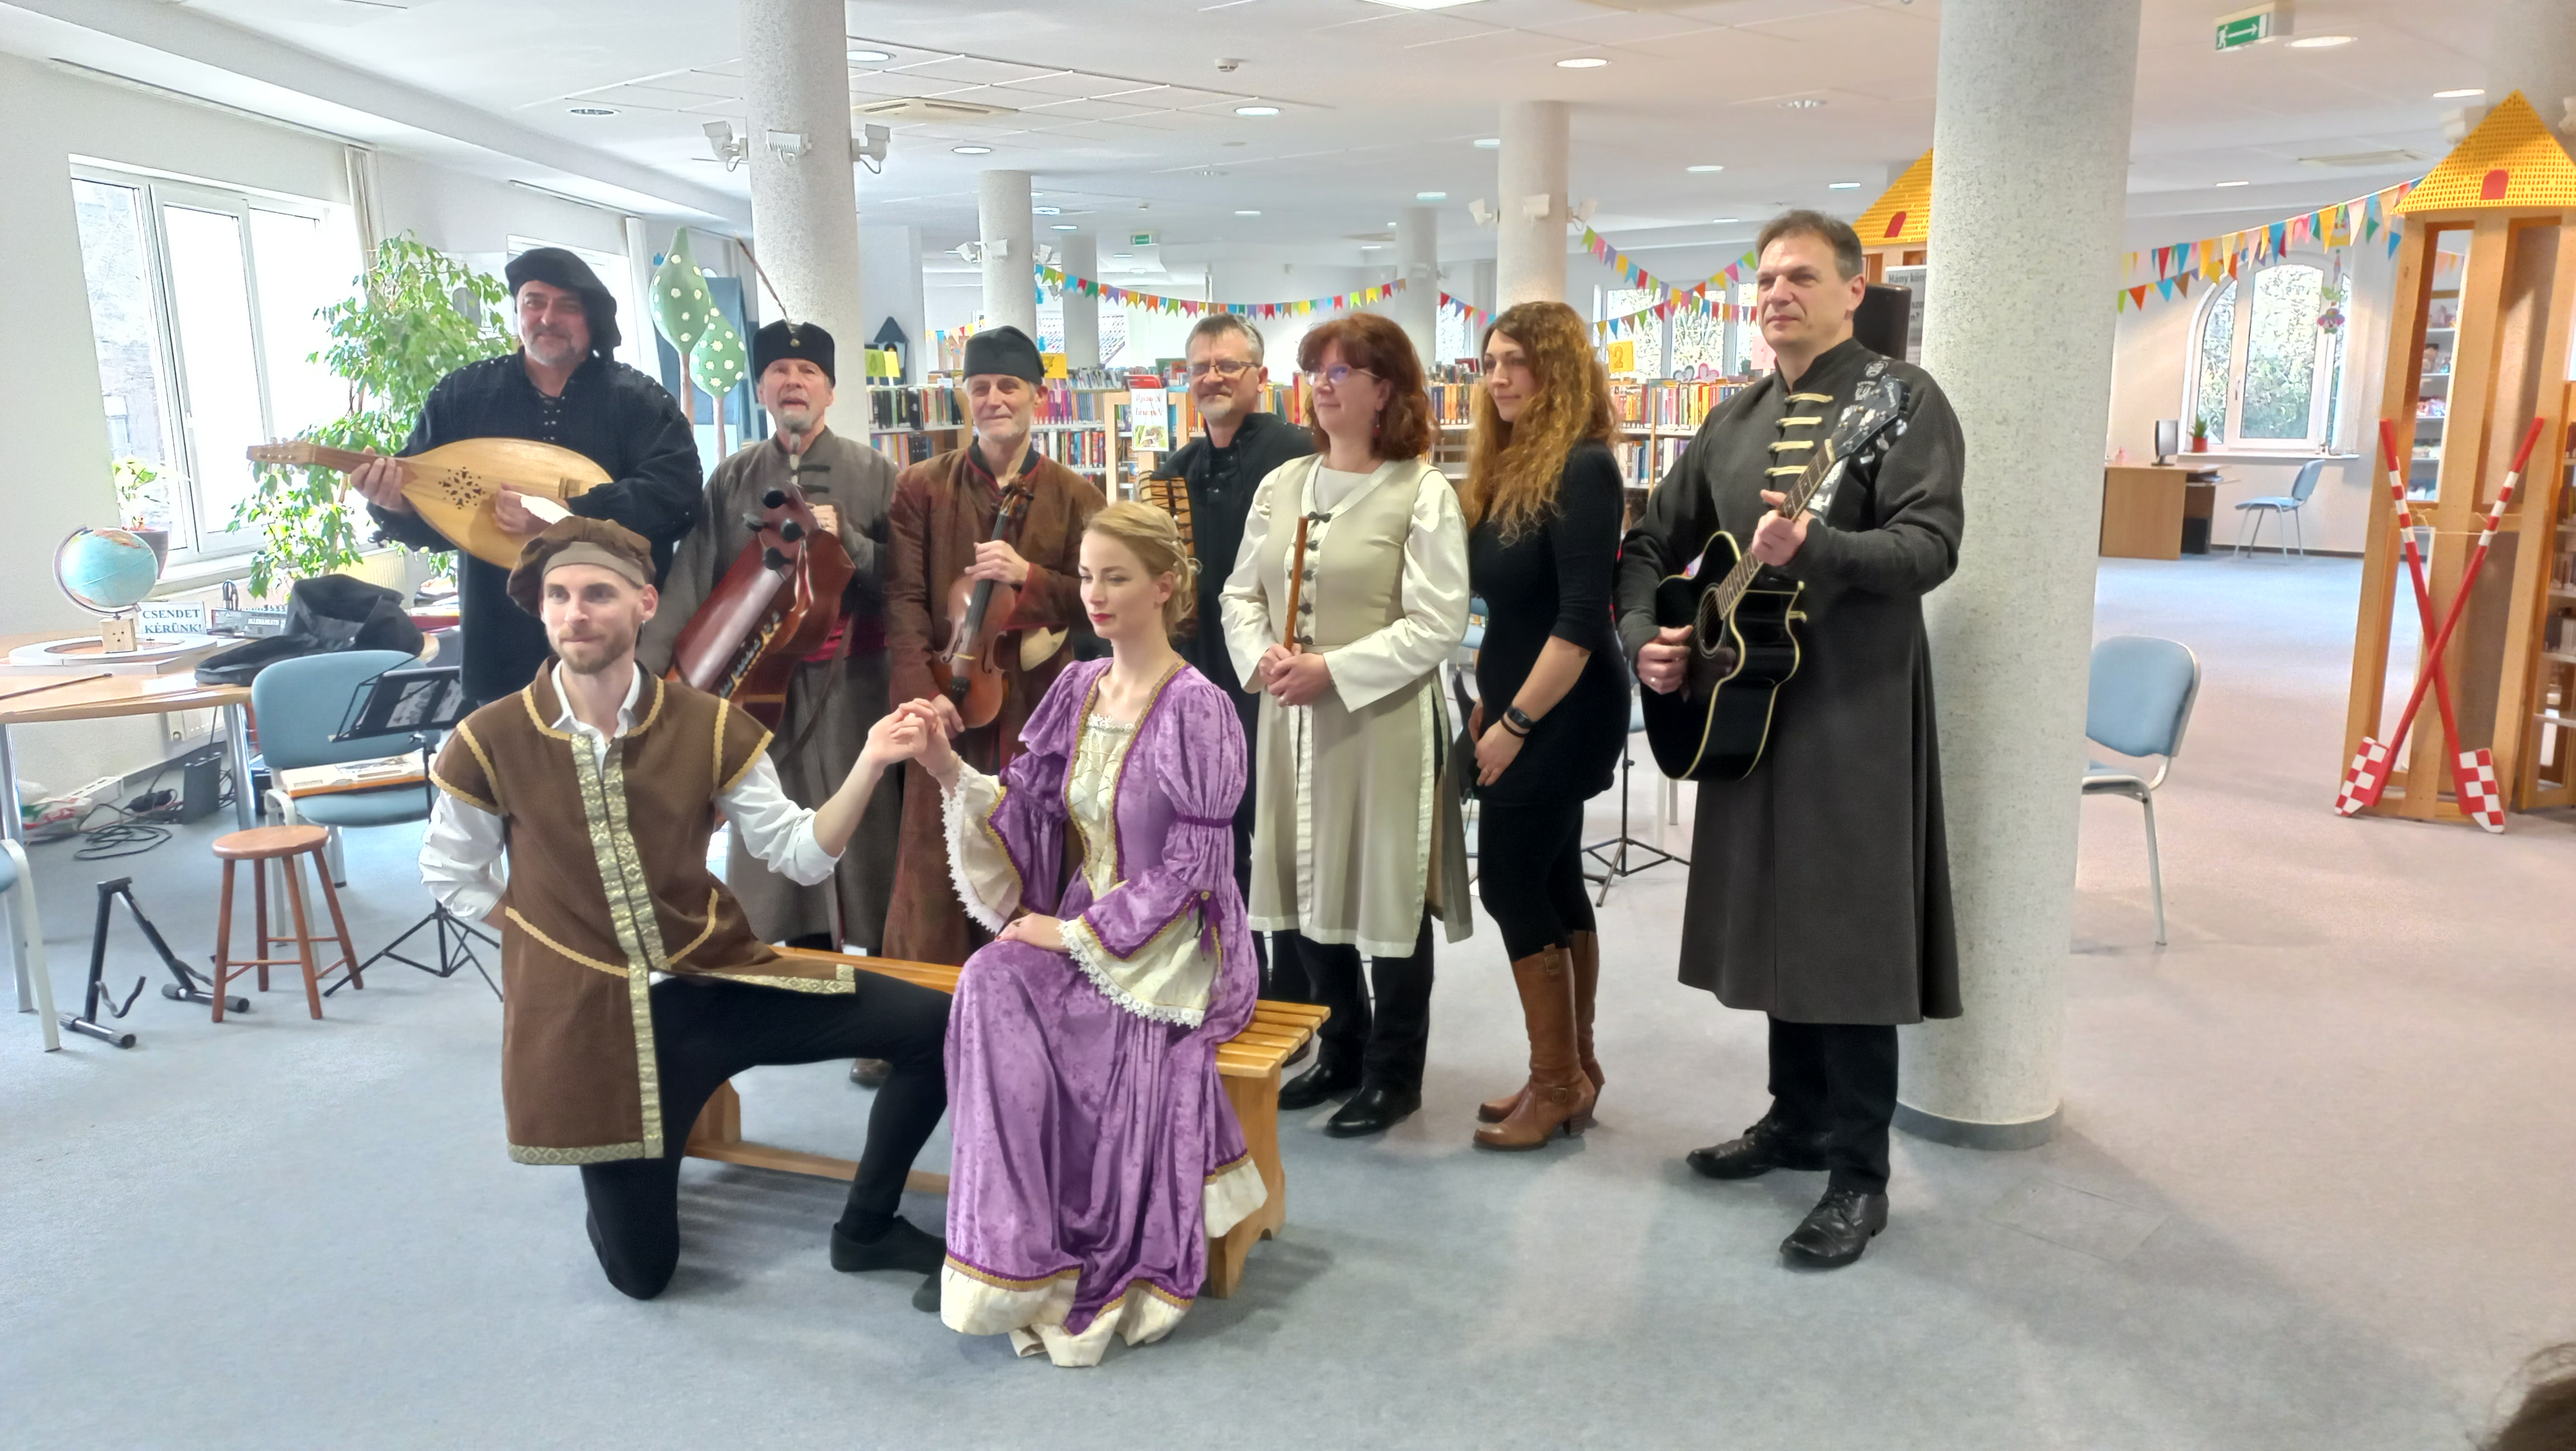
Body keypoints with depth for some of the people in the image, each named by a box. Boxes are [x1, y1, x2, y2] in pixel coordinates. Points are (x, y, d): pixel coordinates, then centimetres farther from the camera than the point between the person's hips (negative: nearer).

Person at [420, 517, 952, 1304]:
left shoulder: (708, 725, -6)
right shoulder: (489, 741, -9)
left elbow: (801, 853, -8)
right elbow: (449, 873, 7)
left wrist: (868, 764, -23)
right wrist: (542, 935, -1)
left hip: (718, 980, 1)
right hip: (590, 1014, -1)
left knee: (939, 1025, -15)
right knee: (641, 1272, 5)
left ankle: (866, 1228, 6)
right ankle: (632, 1173, 42)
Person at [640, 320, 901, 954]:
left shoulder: (872, 471, 0)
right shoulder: (732, 478, 7)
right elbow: (690, 582, -1)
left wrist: (846, 540, -19)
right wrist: (642, 670, -11)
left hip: (854, 683, -2)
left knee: (869, 840, -1)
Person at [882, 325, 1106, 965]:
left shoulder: (1075, 496, 6)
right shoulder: (921, 488, 4)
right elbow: (903, 598, -2)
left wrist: (1029, 576, -14)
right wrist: (923, 690, -15)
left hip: (1040, 708, 1)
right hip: (948, 706, -1)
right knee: (935, 870, 2)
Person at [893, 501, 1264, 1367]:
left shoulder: (1195, 710, -12)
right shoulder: (1077, 690, 7)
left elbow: (1189, 866, -15)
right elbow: (1023, 810, 3)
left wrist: (1075, 933, -16)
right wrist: (949, 770, -14)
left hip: (1166, 944, -5)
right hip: (1078, 927, 5)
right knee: (992, 987, -25)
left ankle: (1097, 1272, -10)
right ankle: (1025, 1256, -13)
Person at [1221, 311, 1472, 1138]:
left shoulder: (1422, 493, -8)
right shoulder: (1281, 486, 10)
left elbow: (1437, 625, -14)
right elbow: (1241, 594, 12)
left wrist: (1333, 669, -20)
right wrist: (1261, 657, -9)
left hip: (1384, 721, -6)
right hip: (1292, 719, 6)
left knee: (1389, 894, 3)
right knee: (1306, 885, 13)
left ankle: (1394, 1071, 20)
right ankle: (1342, 1049, 32)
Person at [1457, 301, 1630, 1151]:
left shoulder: (1582, 469, -15)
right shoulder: (1508, 467, 11)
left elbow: (1582, 619, -21)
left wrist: (1516, 721, -19)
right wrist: (1488, 702, 12)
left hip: (1560, 716, -9)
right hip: (1519, 708, 9)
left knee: (1513, 885, -5)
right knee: (1554, 883, 12)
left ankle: (1558, 1084, 8)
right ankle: (1573, 1072, 23)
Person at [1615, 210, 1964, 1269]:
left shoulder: (1902, 398, -7)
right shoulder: (1735, 421, 14)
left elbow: (1931, 545, -20)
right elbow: (1654, 541, 19)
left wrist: (1816, 551, -35)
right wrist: (1642, 635, 2)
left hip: (1858, 712, -7)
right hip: (1746, 701, 7)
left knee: (1848, 937, -3)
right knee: (1775, 922, 15)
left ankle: (1859, 1174, 9)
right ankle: (1797, 1118, 31)